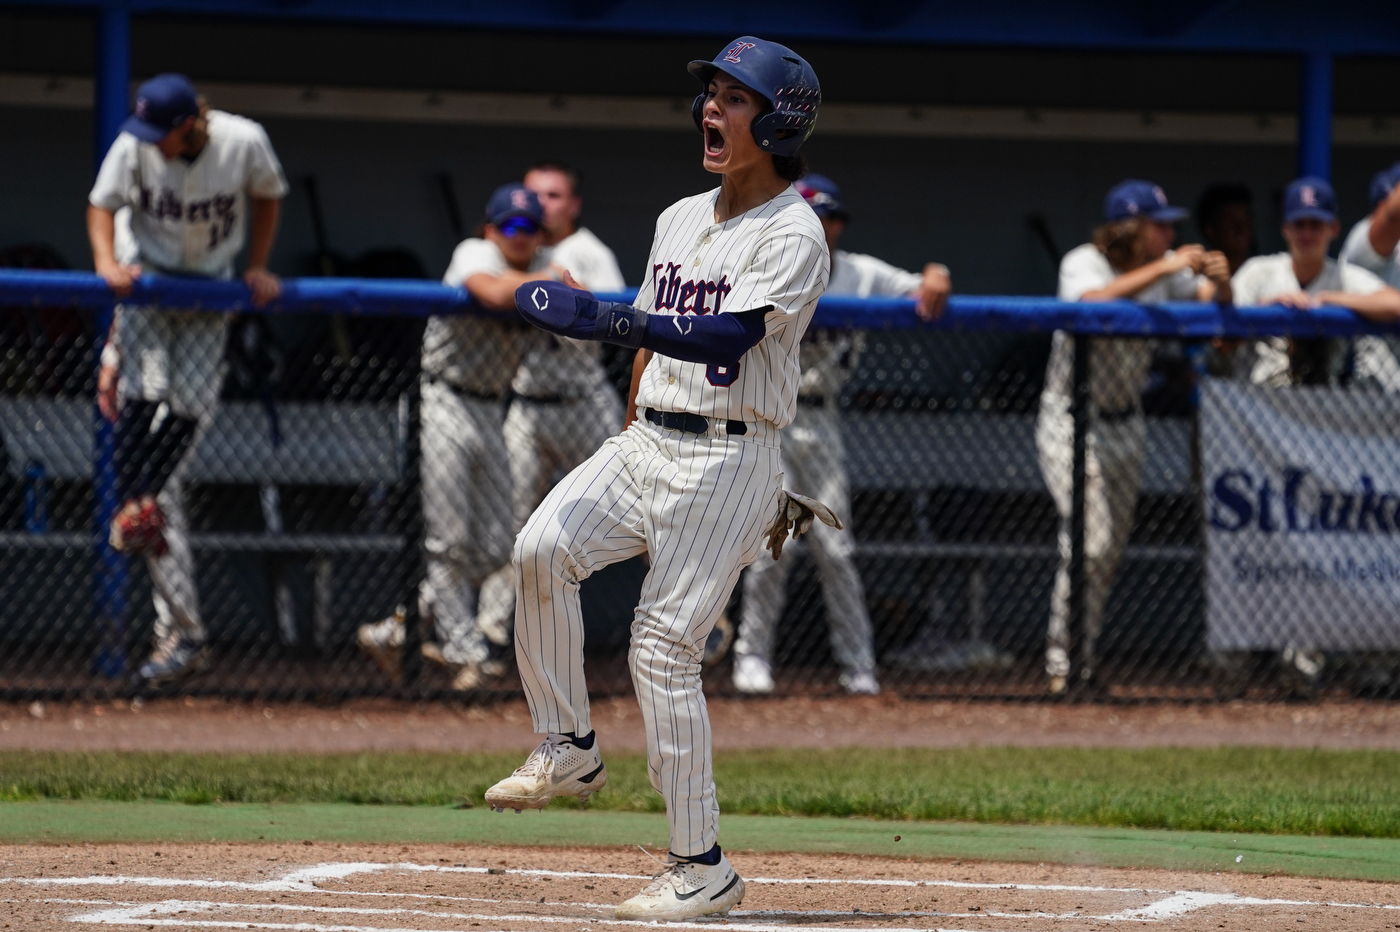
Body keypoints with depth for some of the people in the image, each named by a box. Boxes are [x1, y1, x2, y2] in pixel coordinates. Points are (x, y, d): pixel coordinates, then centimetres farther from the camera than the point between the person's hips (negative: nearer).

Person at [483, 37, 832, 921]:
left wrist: (599, 318, -33)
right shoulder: (680, 218, 15)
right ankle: (569, 750, -3)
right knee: (542, 549, -17)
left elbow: (729, 337, -25)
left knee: (665, 648, -11)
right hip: (645, 443, 7)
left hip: (728, 459, -7)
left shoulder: (793, 235, -11)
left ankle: (703, 867, -4)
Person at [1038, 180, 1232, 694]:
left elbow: (1216, 306, 2)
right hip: (1071, 417, -7)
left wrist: (1220, 281, -21)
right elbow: (1094, 301, -39)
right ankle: (1061, 663, -16)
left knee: (1112, 548, 10)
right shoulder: (1083, 263, -17)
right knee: (1089, 538, -19)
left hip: (1125, 421, 7)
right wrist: (1163, 269, -38)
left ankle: (1083, 657, 21)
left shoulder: (1163, 269, 0)